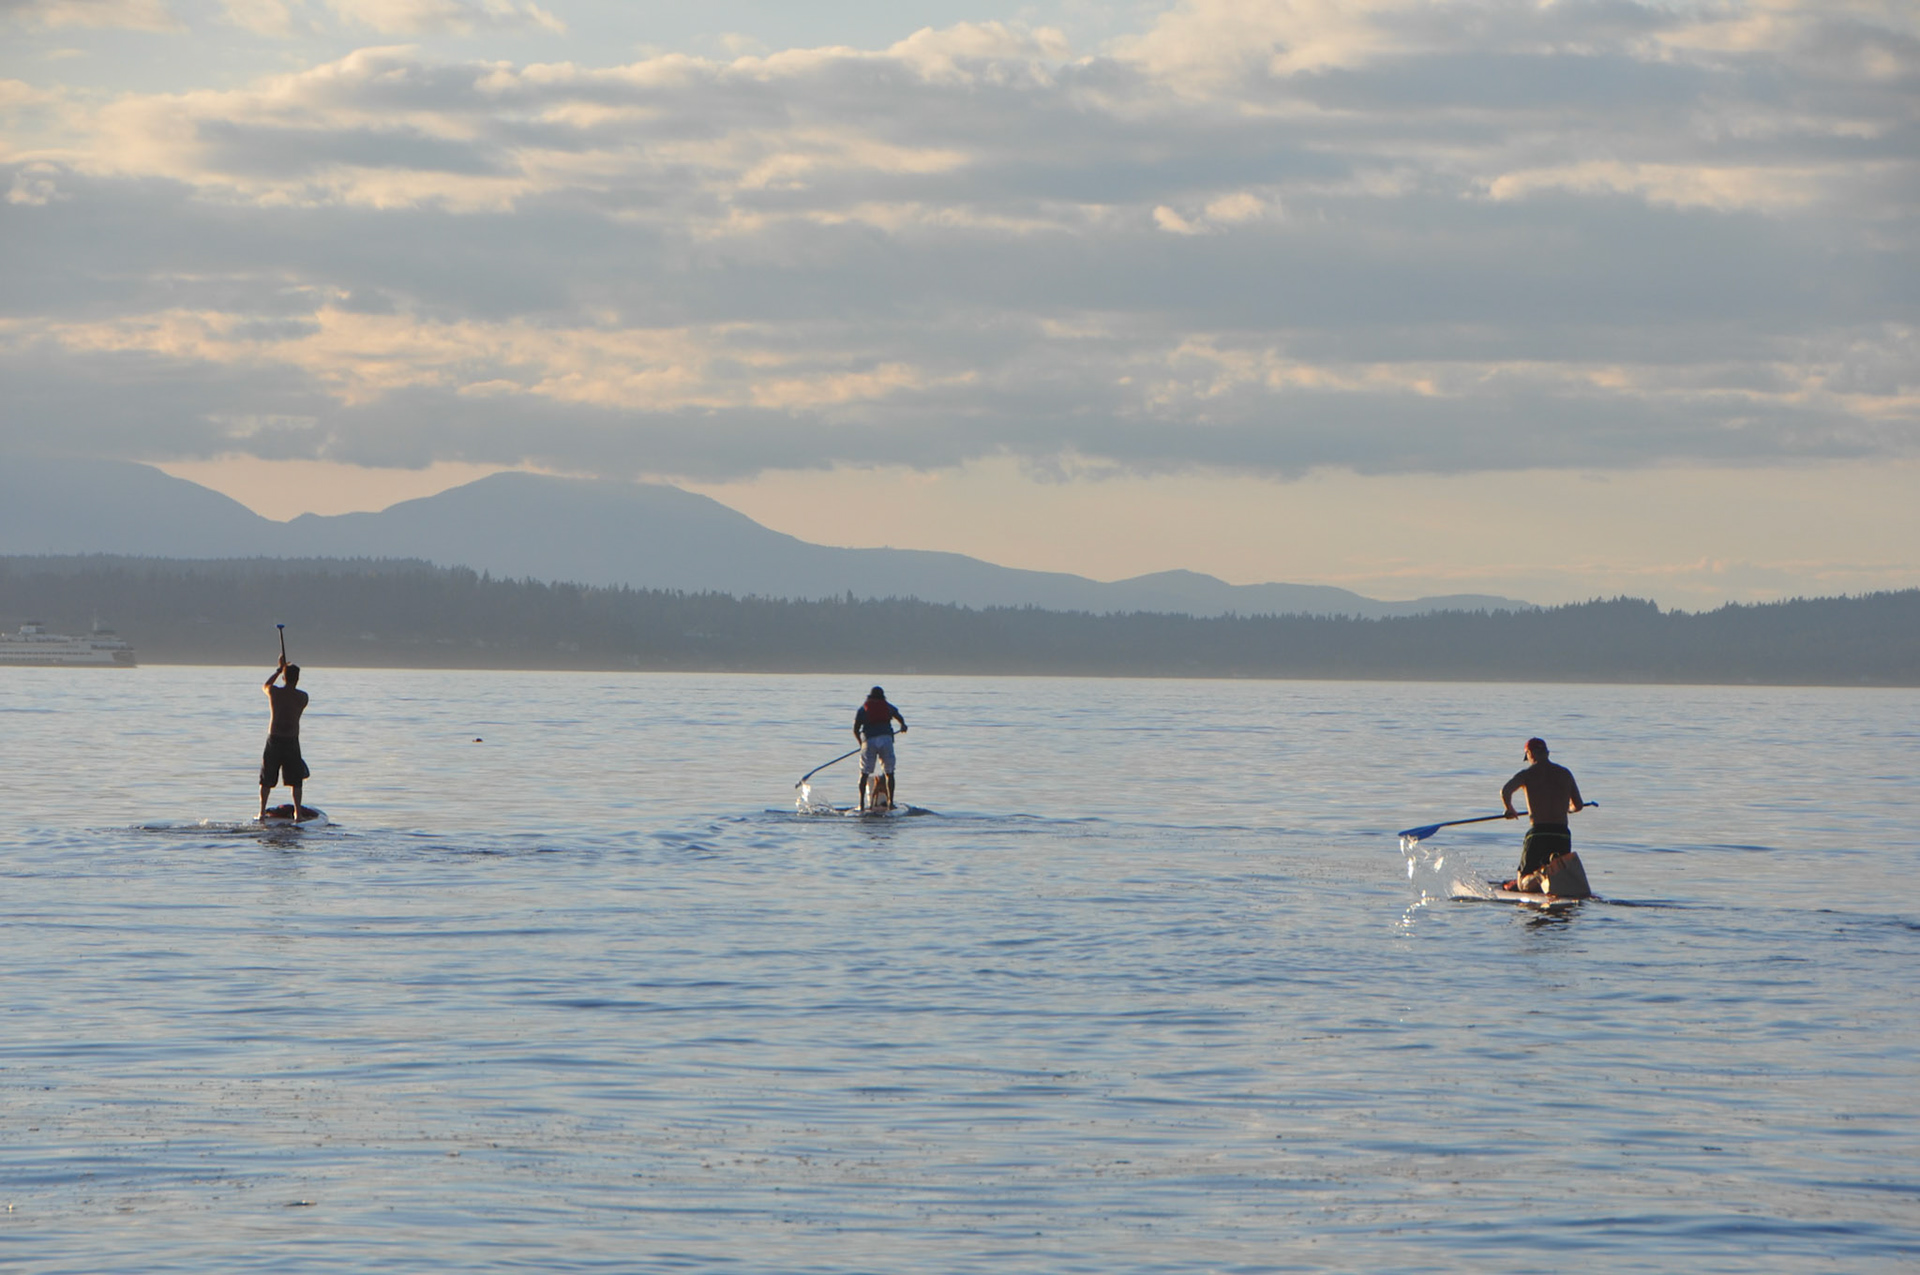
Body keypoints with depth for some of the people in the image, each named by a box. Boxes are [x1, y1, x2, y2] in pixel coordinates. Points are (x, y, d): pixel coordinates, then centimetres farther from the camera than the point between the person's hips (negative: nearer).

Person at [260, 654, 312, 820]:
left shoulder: (274, 692, -5)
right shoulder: (303, 697, -6)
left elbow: (265, 686, 19)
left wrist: (280, 669, 24)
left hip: (274, 740, 0)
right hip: (292, 742, 0)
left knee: (266, 780, 10)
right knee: (296, 780, 10)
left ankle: (262, 812, 8)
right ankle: (297, 811, 7)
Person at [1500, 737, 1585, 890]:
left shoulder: (1528, 774, 2)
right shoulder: (1565, 773, 14)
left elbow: (1505, 791, -15)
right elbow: (1578, 805, 19)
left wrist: (1510, 810, 6)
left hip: (1538, 833, -3)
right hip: (1562, 835, 3)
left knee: (1524, 882, 8)